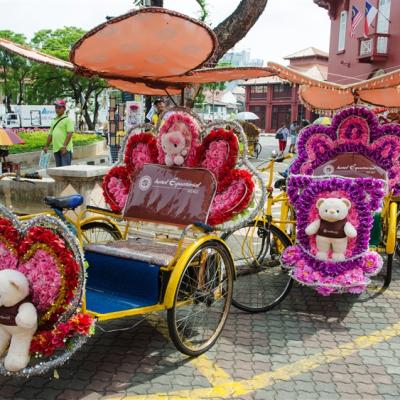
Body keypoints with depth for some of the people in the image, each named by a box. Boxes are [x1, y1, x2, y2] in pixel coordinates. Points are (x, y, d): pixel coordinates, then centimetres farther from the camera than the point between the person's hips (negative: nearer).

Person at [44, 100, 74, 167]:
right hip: (56, 149, 7)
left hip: (65, 149, -7)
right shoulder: (54, 120, 20)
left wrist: (64, 146, -20)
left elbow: (69, 134, -13)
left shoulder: (68, 119, -3)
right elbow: (50, 134, 24)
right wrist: (46, 146, 19)